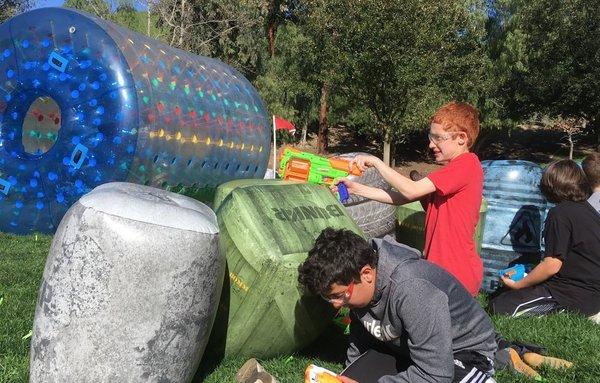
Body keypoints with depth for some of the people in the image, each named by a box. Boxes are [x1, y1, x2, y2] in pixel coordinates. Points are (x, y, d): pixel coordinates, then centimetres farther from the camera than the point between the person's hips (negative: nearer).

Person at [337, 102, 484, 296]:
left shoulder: (467, 164, -15)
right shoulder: (448, 173, 16)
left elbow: (411, 191, -20)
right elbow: (400, 198, 8)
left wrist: (375, 161, -12)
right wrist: (355, 188, 0)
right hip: (440, 269, 9)